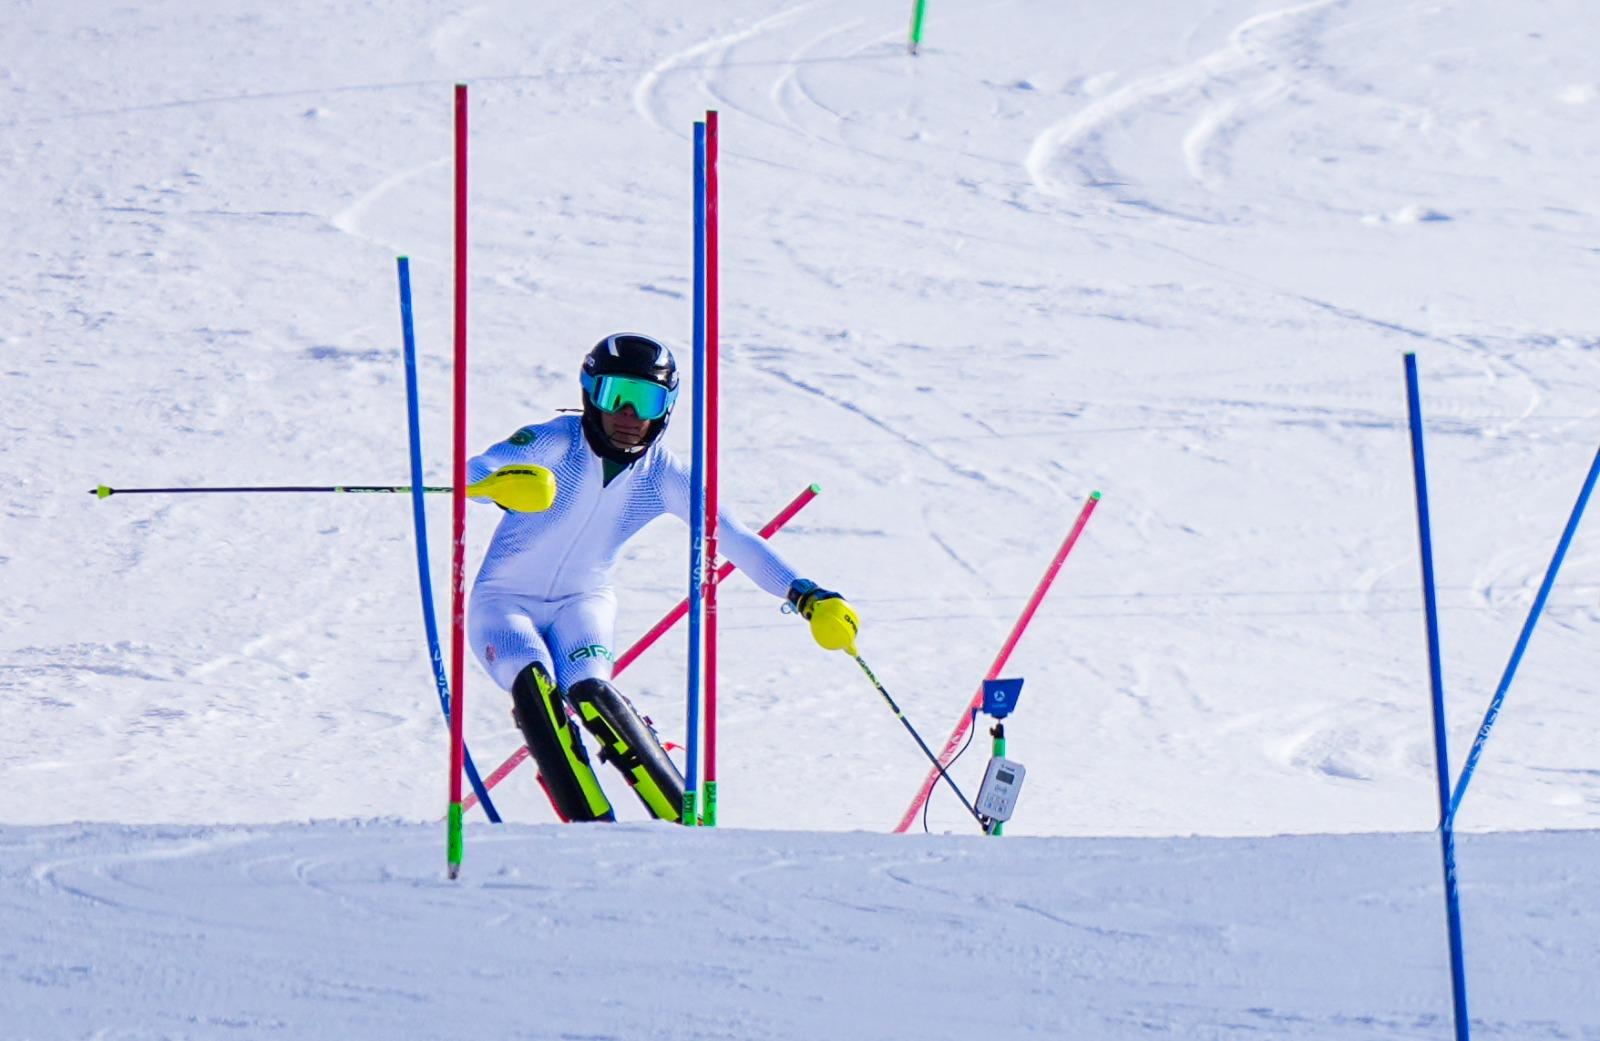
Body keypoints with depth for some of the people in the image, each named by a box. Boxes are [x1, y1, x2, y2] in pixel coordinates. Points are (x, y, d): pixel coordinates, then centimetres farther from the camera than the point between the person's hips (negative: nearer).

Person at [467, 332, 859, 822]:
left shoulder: (661, 475, -10)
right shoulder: (556, 443, -20)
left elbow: (731, 538, -13)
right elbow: (475, 473, -37)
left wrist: (808, 596, -26)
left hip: (582, 603, 2)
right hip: (504, 602, -2)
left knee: (590, 692, -27)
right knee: (536, 689, -31)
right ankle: (594, 832, -32)